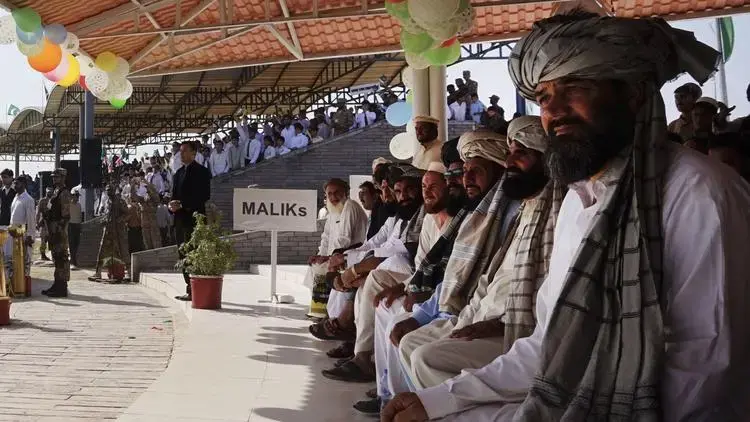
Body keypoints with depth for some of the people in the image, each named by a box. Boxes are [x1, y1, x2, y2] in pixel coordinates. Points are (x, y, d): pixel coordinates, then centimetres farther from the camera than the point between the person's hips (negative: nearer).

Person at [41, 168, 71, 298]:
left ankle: (62, 288, -4)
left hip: (59, 228, -10)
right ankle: (58, 284, 22)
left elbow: (66, 214, -17)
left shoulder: (64, 193, -12)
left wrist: (61, 229, -21)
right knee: (56, 257, 14)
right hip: (53, 228, 10)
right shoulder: (55, 192, 18)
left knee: (61, 257, -7)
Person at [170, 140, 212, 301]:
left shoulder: (201, 172, -4)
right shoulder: (179, 172, 20)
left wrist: (182, 205, -16)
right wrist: (172, 206, -1)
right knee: (183, 256, 9)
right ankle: (190, 290, 14)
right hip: (180, 220, 8)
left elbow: (204, 196, -12)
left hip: (193, 219, -8)